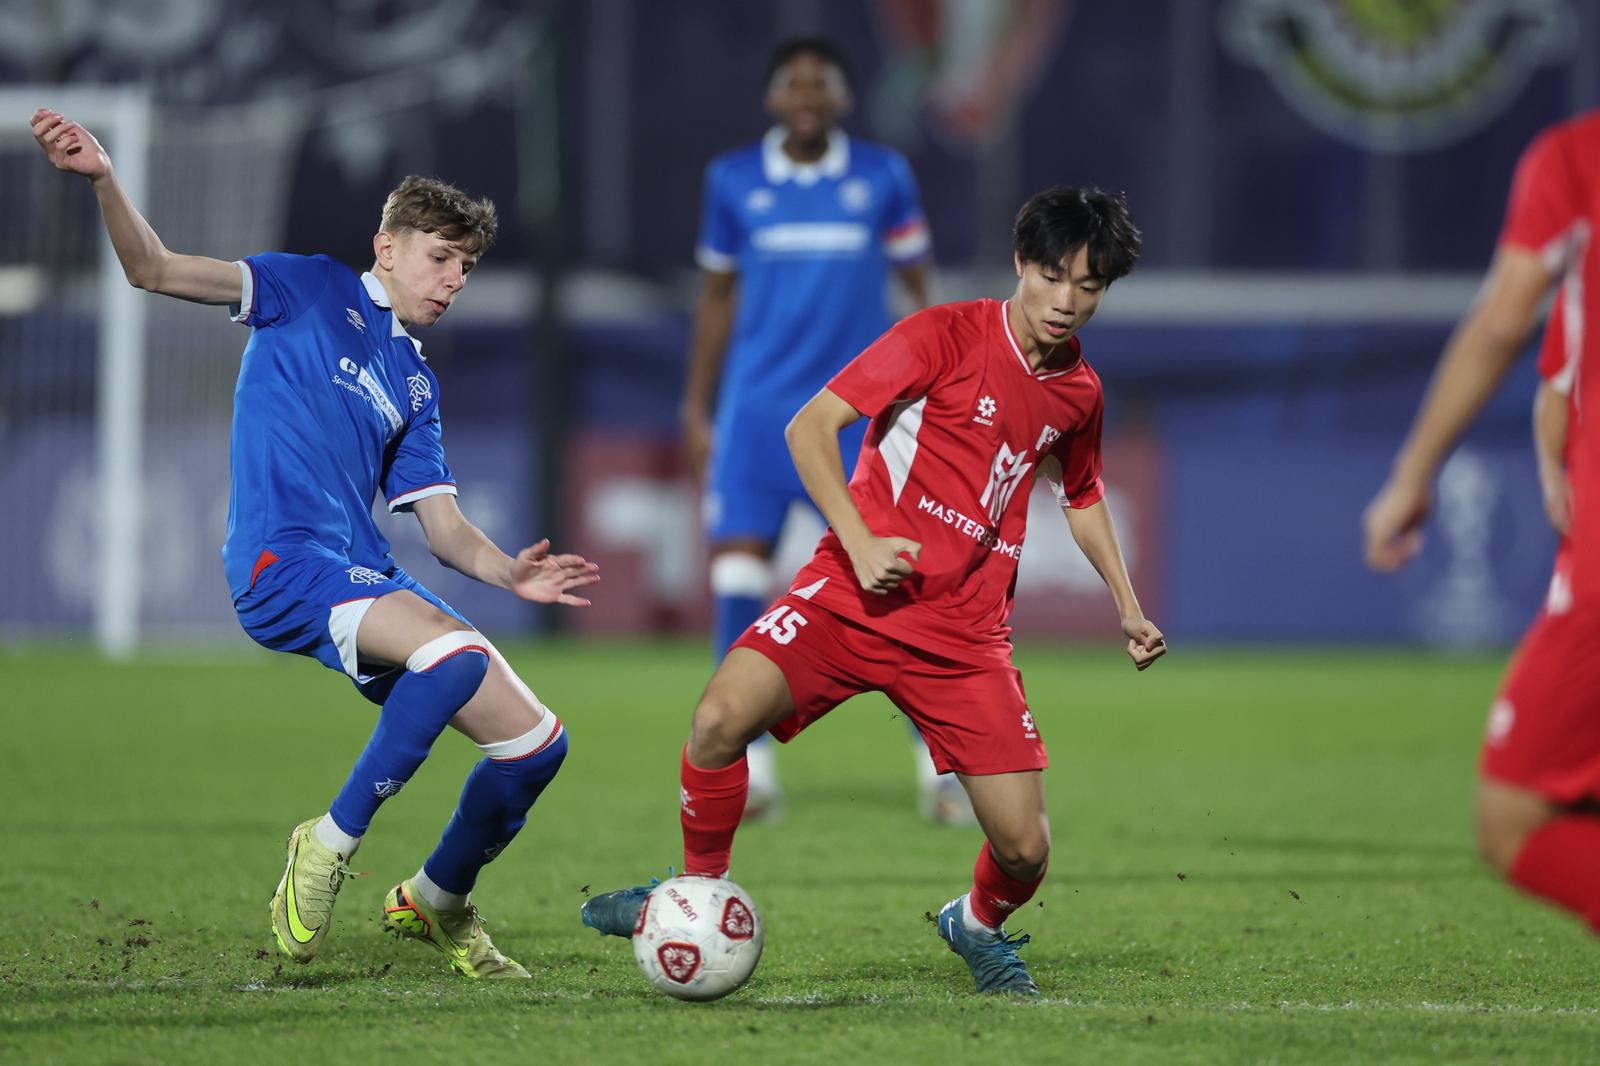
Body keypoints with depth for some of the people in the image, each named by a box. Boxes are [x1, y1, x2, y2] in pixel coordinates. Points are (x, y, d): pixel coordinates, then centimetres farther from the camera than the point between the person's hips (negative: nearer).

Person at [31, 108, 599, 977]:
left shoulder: (415, 384, 24)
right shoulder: (313, 292, 8)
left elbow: (443, 527, 19)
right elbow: (155, 270, -1)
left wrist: (510, 574, -3)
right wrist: (103, 181, -20)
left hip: (368, 582, 7)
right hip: (283, 563, -7)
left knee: (536, 741, -1)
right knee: (459, 652, -33)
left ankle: (437, 903, 25)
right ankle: (331, 843, -19)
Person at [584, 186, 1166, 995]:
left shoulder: (1078, 393, 10)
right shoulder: (947, 336, -8)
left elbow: (1082, 496, 31)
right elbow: (810, 428, -10)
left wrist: (1127, 607, 23)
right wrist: (859, 543, -20)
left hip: (964, 633, 4)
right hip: (856, 593, -3)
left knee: (1024, 850, -6)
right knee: (721, 720, -28)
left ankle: (977, 925, 31)